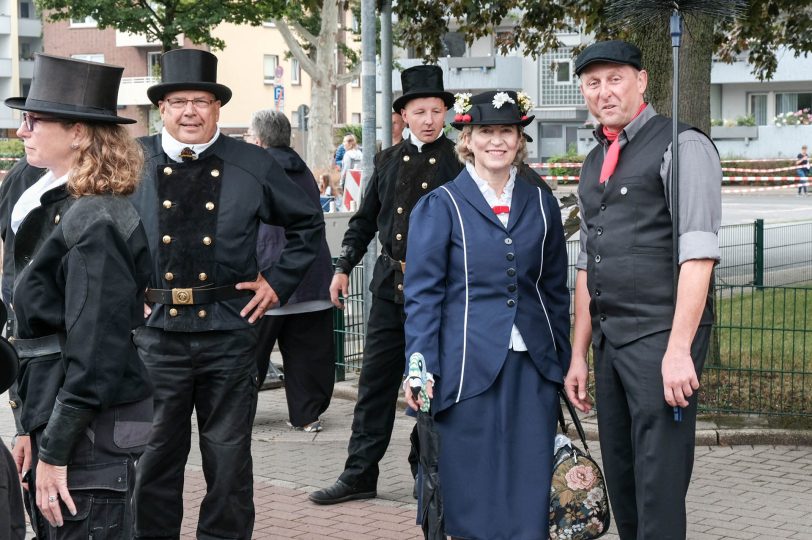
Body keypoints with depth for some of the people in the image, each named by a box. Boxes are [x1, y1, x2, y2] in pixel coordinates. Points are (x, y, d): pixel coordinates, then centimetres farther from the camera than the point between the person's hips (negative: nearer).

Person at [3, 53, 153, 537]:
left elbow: (95, 355, -20)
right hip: (58, 422, 10)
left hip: (91, 431, -10)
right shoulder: (56, 208, 13)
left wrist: (55, 452, -19)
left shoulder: (96, 224, -17)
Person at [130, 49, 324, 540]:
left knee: (229, 457, 8)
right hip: (155, 330, 0)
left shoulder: (253, 165, 4)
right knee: (153, 456, 6)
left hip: (229, 332, 0)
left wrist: (278, 283, 7)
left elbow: (308, 223, 15)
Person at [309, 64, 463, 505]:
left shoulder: (459, 162, -3)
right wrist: (344, 266, 11)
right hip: (391, 285, 4)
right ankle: (360, 475, 13)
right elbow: (365, 219, 17)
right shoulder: (388, 160, 10)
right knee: (375, 382, 7)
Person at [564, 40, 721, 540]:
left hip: (662, 334, -8)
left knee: (659, 485, -7)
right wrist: (579, 355, 18)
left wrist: (679, 349, -22)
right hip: (609, 339, 8)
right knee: (620, 479, 12)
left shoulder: (681, 146, -6)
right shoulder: (595, 164, 18)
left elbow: (698, 254, -15)